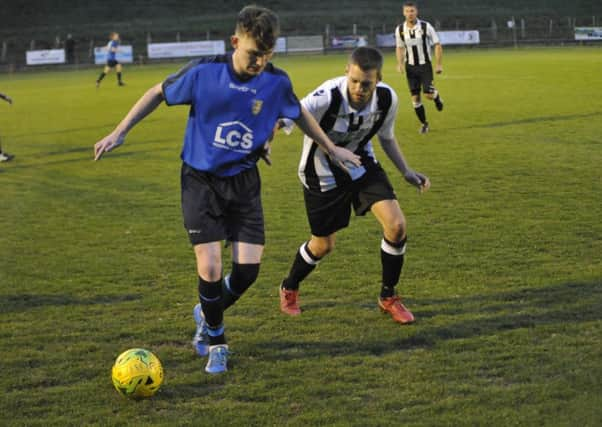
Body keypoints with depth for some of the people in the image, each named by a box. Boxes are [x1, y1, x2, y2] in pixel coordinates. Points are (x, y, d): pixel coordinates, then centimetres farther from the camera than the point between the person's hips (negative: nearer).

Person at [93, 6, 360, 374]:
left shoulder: (277, 82, -9)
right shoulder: (204, 72, -16)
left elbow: (300, 115, 13)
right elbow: (159, 94, 0)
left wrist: (331, 149, 21)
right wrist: (120, 132, -1)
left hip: (243, 181, 2)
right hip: (201, 180, -2)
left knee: (248, 269, -4)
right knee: (210, 268, -10)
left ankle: (208, 317, 28)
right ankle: (216, 341, 16)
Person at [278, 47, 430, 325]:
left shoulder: (387, 99, -18)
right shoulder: (326, 98, -34)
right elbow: (284, 118, -43)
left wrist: (406, 172, -4)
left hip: (361, 164, 4)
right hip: (323, 173, -3)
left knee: (396, 225, -14)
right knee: (324, 245, 10)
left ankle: (388, 297, 9)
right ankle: (289, 289, 42)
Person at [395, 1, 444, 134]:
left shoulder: (425, 26, -12)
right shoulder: (399, 29, -2)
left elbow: (437, 45, -6)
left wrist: (438, 64, -10)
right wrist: (400, 63, -2)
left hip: (425, 65, -3)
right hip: (410, 67, 3)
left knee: (428, 94, -13)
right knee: (415, 97, -1)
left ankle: (436, 96, 25)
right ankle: (424, 123, 15)